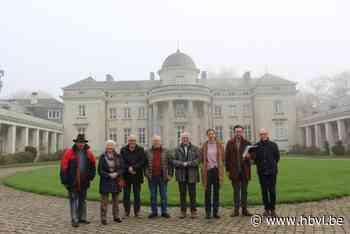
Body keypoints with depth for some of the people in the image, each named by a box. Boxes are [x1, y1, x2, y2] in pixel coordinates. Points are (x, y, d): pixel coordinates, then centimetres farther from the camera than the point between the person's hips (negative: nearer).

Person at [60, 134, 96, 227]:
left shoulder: (88, 152, 3)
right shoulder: (69, 152, -10)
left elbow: (93, 164, 15)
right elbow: (64, 167, -10)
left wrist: (91, 176, 12)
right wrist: (64, 181, -10)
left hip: (84, 182, 5)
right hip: (72, 182, -4)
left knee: (83, 200, 16)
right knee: (74, 201, 1)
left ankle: (82, 218, 28)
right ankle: (74, 220, 10)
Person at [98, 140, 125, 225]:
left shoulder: (118, 156, 3)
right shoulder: (102, 157, -4)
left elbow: (122, 168, 1)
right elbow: (100, 170, -6)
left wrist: (116, 174, -17)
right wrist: (109, 175, -16)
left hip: (116, 181, 3)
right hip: (105, 181, -3)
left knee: (115, 199, 13)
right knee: (104, 201, 0)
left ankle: (116, 216, 25)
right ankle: (103, 218, 8)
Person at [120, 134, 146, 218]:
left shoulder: (140, 150, 3)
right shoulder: (123, 150, 4)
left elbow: (142, 161, -5)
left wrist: (133, 167, -15)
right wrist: (128, 168, -15)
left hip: (137, 176, 0)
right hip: (126, 176, 0)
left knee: (137, 194, 6)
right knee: (126, 195, 6)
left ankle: (137, 212, 16)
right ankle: (126, 212, 18)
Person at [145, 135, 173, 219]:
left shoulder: (166, 151, 5)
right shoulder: (148, 152, 6)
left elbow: (170, 163, 5)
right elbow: (145, 164, 10)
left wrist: (170, 174, -2)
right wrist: (146, 173, -1)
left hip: (163, 177, 0)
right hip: (152, 177, 1)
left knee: (164, 195, 6)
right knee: (153, 195, 8)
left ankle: (164, 211, 16)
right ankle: (154, 211, 18)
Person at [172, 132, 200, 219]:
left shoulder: (195, 148, 5)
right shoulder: (177, 149, 8)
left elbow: (198, 159, -5)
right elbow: (174, 161, 1)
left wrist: (188, 163, -15)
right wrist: (182, 163, -15)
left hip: (192, 174, -1)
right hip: (181, 175, 1)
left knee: (192, 193, 3)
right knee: (182, 193, 7)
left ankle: (193, 211, 14)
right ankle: (183, 211, 16)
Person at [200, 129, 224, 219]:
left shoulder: (219, 145, 5)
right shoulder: (204, 145, 4)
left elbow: (223, 157, 8)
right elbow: (201, 158, 9)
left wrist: (219, 165, 3)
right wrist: (206, 164, 0)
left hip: (217, 170, 1)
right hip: (207, 170, -1)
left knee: (216, 192, 5)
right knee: (208, 192, 1)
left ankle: (215, 212, 13)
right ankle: (208, 212, 9)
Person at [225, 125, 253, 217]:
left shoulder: (247, 143, 4)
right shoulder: (230, 143, 2)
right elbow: (227, 157, 2)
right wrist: (228, 169, -2)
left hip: (245, 170, 1)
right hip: (234, 170, -1)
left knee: (244, 190, 9)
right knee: (236, 191, 6)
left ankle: (244, 209, 18)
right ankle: (236, 210, 13)